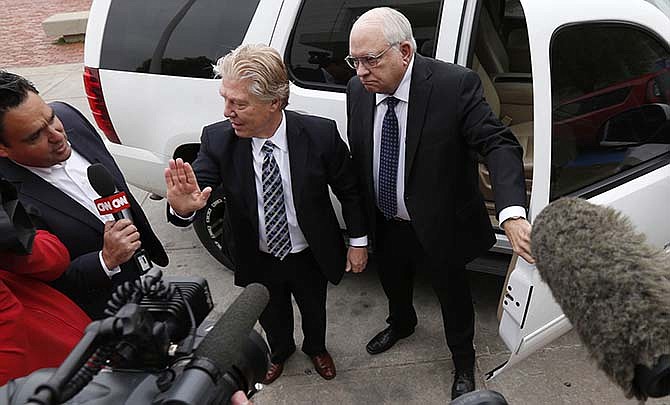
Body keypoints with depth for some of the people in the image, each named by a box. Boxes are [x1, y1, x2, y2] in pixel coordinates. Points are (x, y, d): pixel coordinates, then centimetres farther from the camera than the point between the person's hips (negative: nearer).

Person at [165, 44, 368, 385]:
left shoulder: (320, 134, -26)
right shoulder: (217, 140, -23)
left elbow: (348, 189, -12)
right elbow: (196, 188, -26)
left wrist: (358, 240, -5)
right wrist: (183, 207, -50)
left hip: (311, 257, 0)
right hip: (258, 261, 1)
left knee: (313, 309, 28)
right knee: (272, 316, 29)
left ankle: (316, 348, 64)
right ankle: (281, 350, 64)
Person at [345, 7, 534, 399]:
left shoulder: (455, 84, -25)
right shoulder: (358, 90, -9)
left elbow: (499, 144, -28)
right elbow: (358, 157, 0)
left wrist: (512, 214, -44)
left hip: (438, 227, -4)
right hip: (385, 225, 5)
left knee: (453, 295, 19)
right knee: (393, 283, 29)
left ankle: (463, 360, 48)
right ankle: (402, 324, 64)